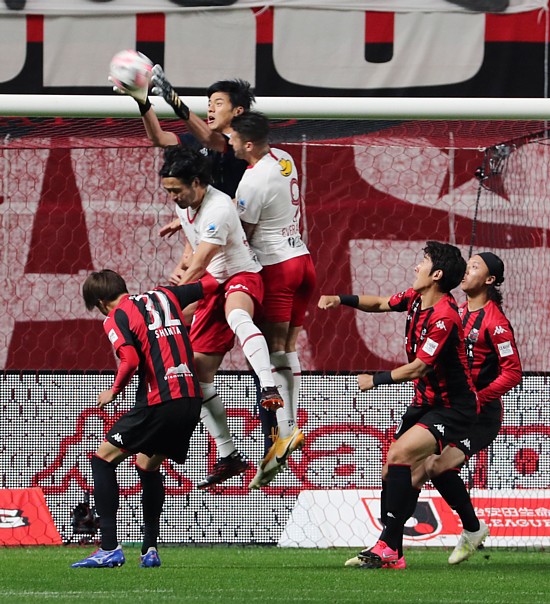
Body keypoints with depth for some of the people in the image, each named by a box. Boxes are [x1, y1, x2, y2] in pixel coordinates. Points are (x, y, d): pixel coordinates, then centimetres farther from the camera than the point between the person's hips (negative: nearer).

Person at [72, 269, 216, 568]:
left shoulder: (115, 318, -2)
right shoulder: (164, 295, 16)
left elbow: (130, 359, -16)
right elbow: (209, 285, 22)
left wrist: (114, 391, 0)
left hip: (159, 403, -7)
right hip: (191, 398, 7)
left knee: (103, 459, 5)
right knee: (148, 466, 26)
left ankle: (109, 548, -4)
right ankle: (150, 549, 23)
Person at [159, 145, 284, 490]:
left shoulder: (217, 209, -22)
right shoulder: (184, 204, 7)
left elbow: (199, 266, -25)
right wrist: (181, 269, 5)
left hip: (241, 277, -9)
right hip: (212, 288, 9)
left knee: (236, 316, -44)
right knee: (198, 372, 3)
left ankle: (270, 390, -62)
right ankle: (229, 457, 10)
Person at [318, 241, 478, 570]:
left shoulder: (444, 317, -24)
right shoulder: (416, 298, 2)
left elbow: (418, 368, -21)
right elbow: (381, 304, 22)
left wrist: (375, 380, -9)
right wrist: (342, 300, 7)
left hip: (453, 408, -9)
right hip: (425, 402, 9)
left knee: (401, 454, -27)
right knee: (391, 470, 3)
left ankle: (388, 546, -25)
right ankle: (392, 554, 8)